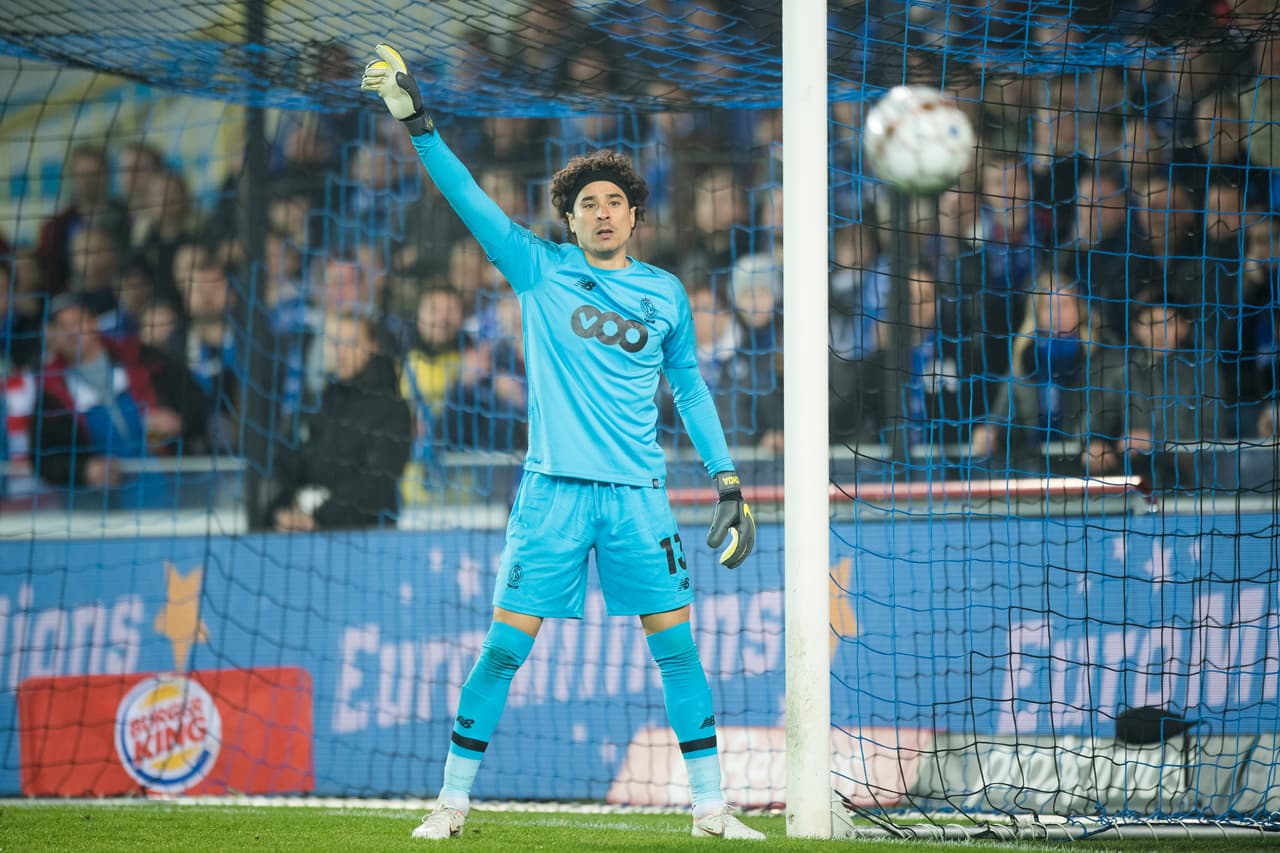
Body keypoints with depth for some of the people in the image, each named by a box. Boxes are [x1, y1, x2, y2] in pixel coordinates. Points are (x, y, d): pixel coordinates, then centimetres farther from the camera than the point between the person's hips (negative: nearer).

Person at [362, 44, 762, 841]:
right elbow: (469, 197, -5)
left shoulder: (666, 292, 9)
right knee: (506, 646, -4)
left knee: (676, 645, 0)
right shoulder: (540, 268, 3)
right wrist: (419, 123, -15)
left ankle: (711, 806, 7)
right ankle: (454, 801, 5)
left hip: (639, 493, 2)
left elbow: (691, 387, 16)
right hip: (554, 490, -2)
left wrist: (729, 482, 11)